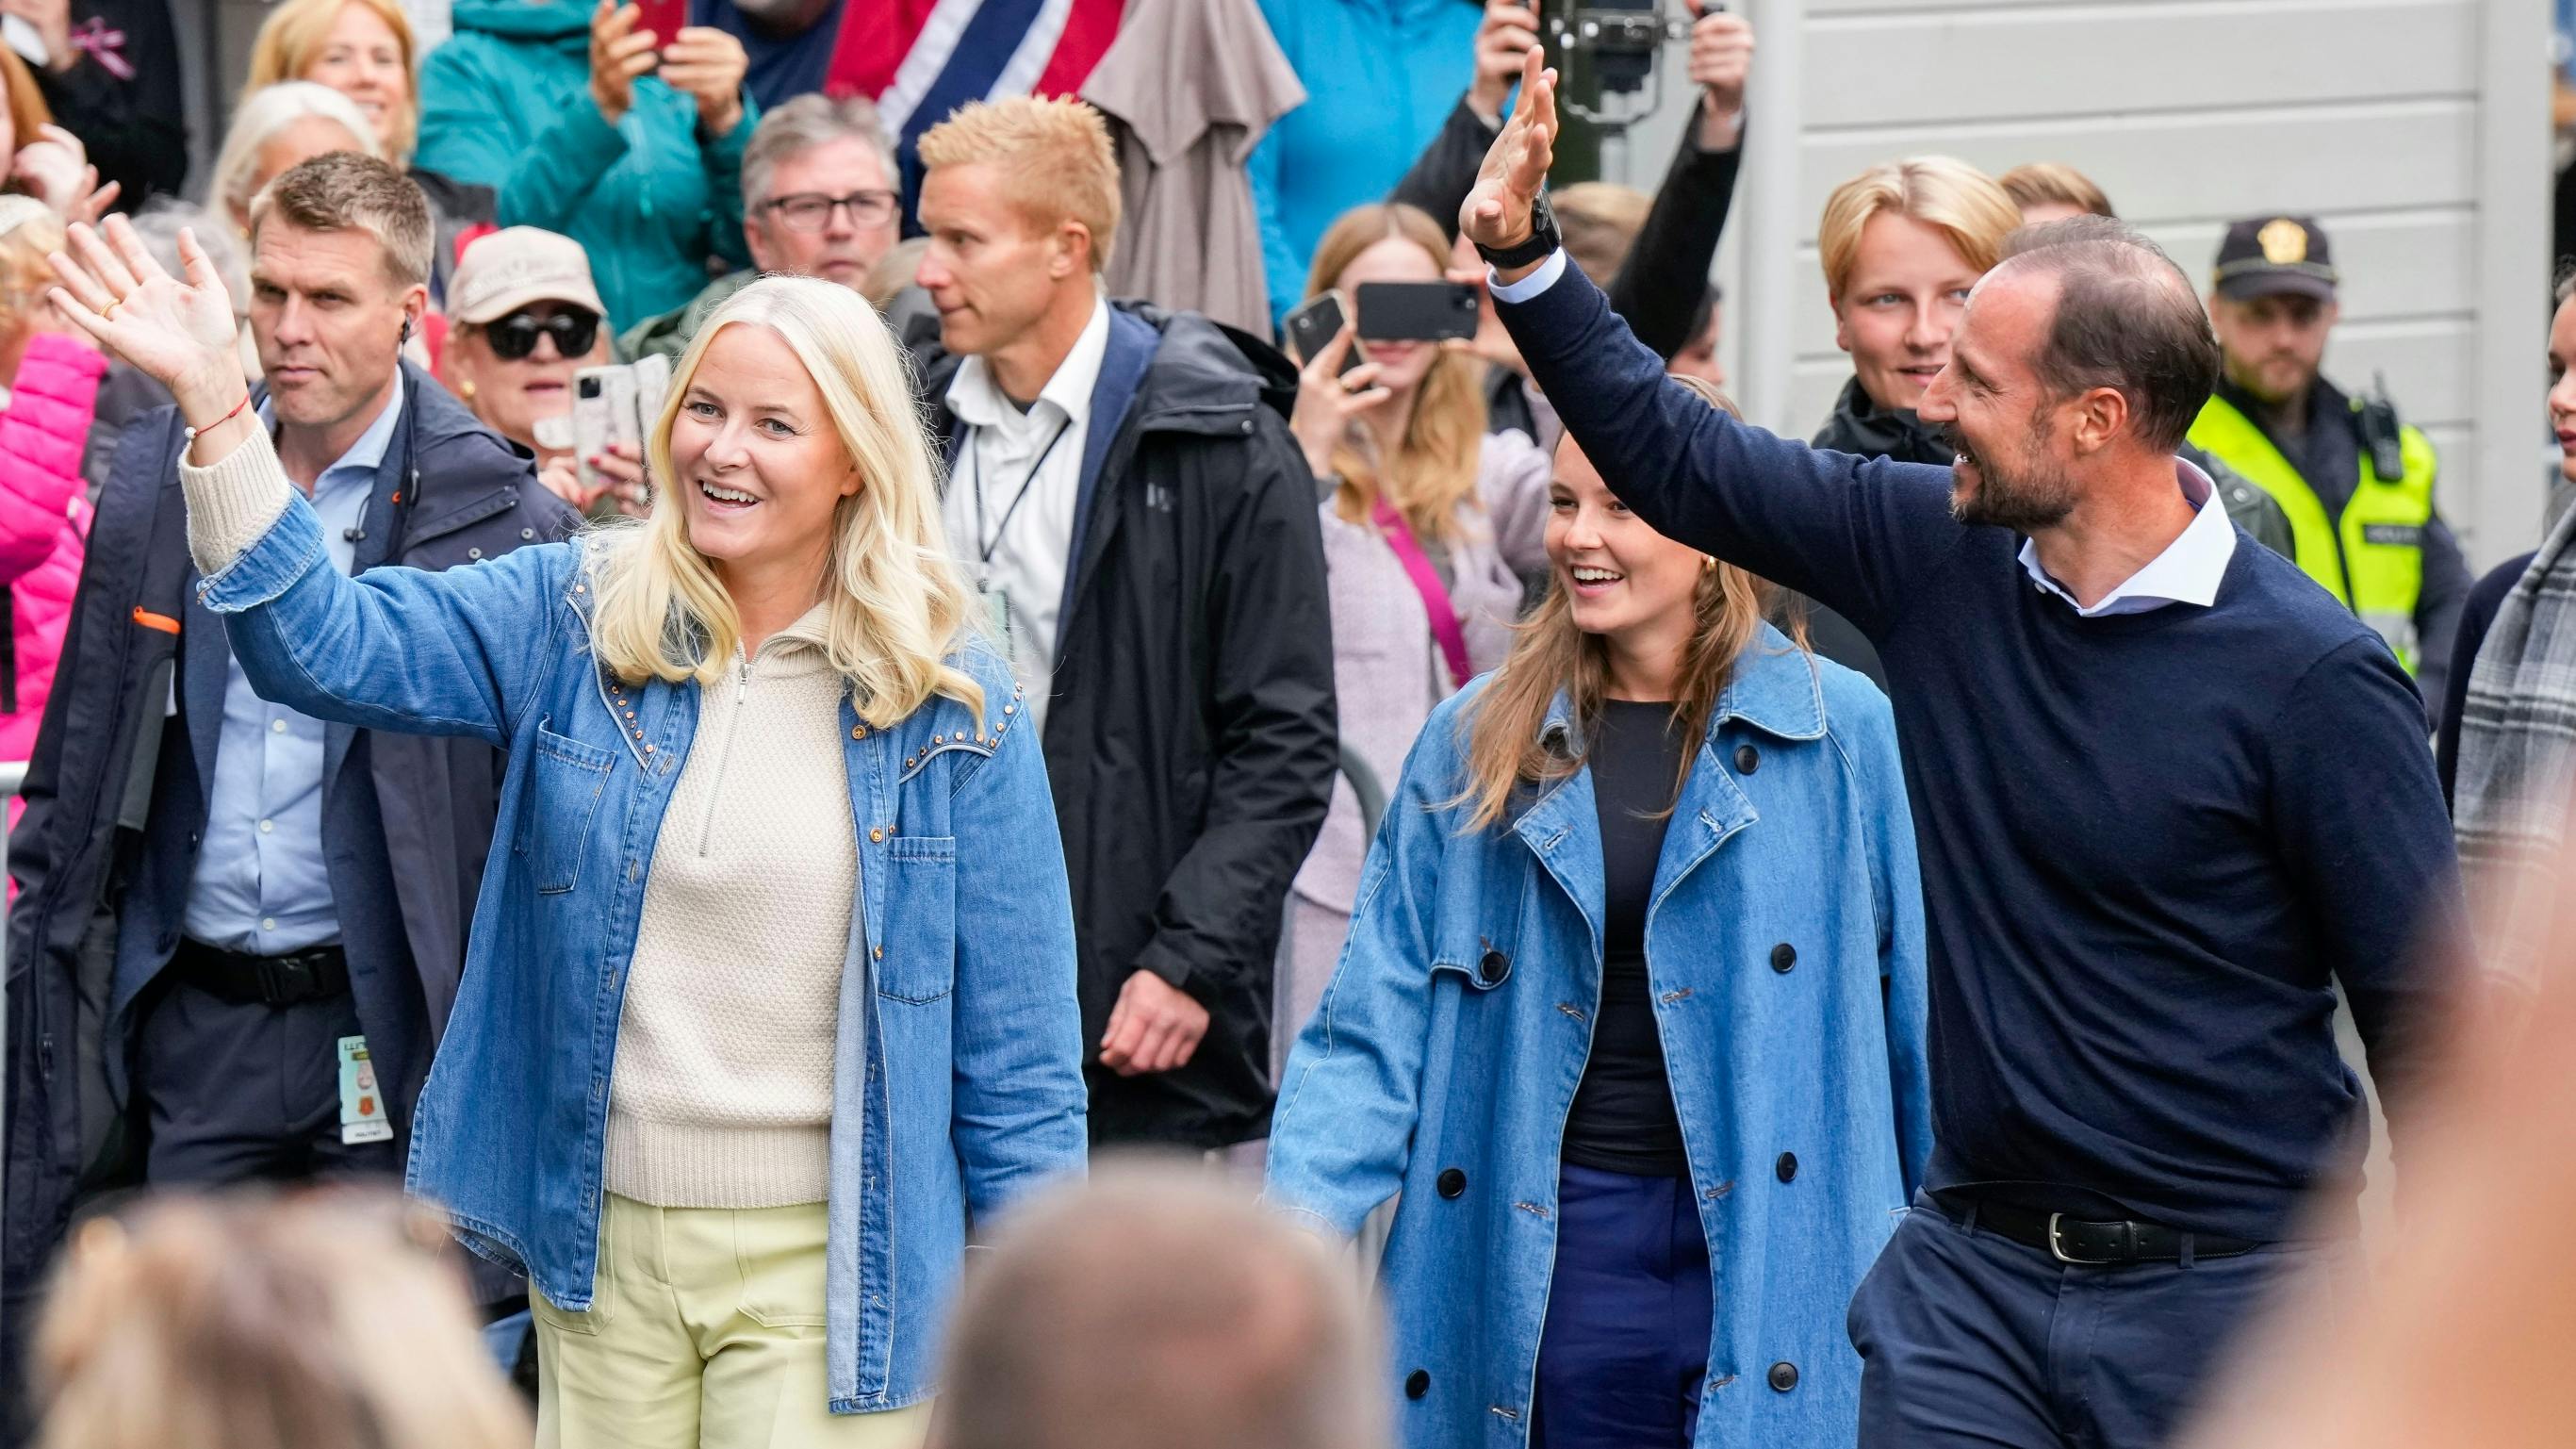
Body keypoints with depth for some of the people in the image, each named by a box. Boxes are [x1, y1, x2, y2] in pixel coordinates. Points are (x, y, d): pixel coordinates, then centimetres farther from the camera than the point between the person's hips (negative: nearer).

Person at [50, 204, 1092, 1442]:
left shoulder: (954, 710, -2)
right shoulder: (571, 622, 3)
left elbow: (1014, 1051, 0)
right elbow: (328, 645, -10)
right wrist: (210, 402, -22)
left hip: (825, 1261, -2)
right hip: (603, 1245, 2)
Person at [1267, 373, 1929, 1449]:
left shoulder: (1842, 730, 1)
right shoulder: (1475, 743, 8)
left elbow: (1915, 1006, 4)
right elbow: (1380, 1020, 7)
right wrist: (1303, 1208, -7)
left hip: (1767, 1248, -2)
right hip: (1554, 1253, 2)